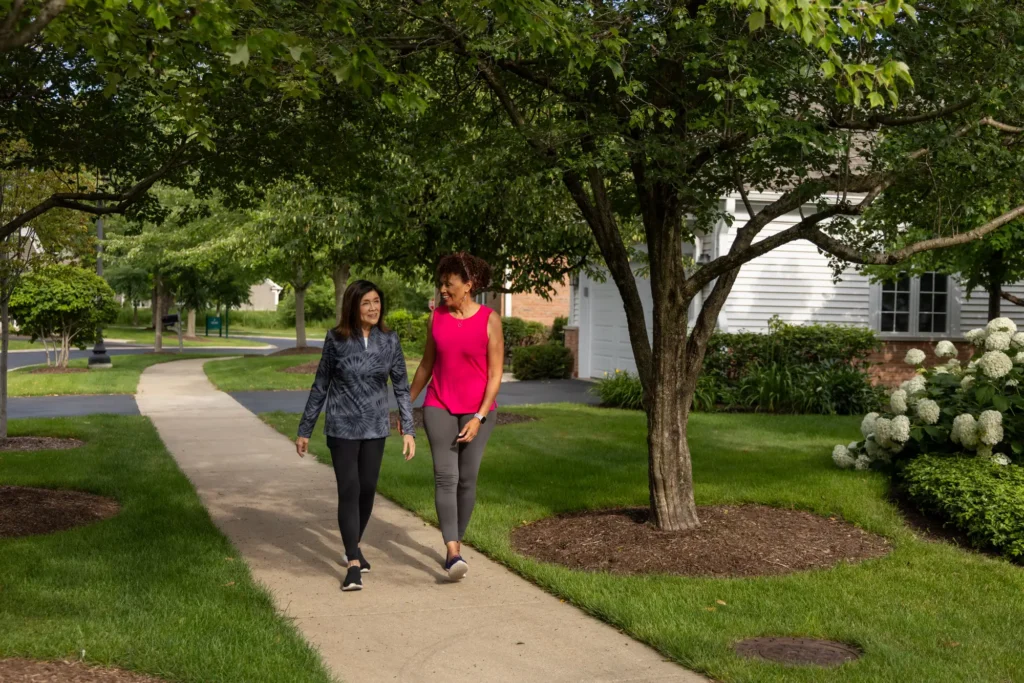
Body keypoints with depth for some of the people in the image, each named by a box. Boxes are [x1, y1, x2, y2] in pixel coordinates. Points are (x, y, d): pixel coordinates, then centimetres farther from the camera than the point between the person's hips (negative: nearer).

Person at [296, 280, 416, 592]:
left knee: (368, 490, 10)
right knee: (349, 491, -7)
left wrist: (408, 429, -3)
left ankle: (354, 546, 34)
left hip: (375, 428, 3)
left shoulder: (389, 340, -3)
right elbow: (320, 387, 1)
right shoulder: (336, 340, -7)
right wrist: (305, 431, 3)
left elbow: (401, 387, 2)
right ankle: (353, 565, -4)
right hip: (342, 428, -2)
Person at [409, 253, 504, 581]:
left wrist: (479, 417, -16)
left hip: (477, 409, -2)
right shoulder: (437, 316, 2)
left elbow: (495, 373, -9)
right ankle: (453, 554, -17)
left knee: (467, 479, 3)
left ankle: (456, 543, 23)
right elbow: (427, 363, 11)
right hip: (439, 407, 2)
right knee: (445, 477, -12)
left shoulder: (490, 320, -9)